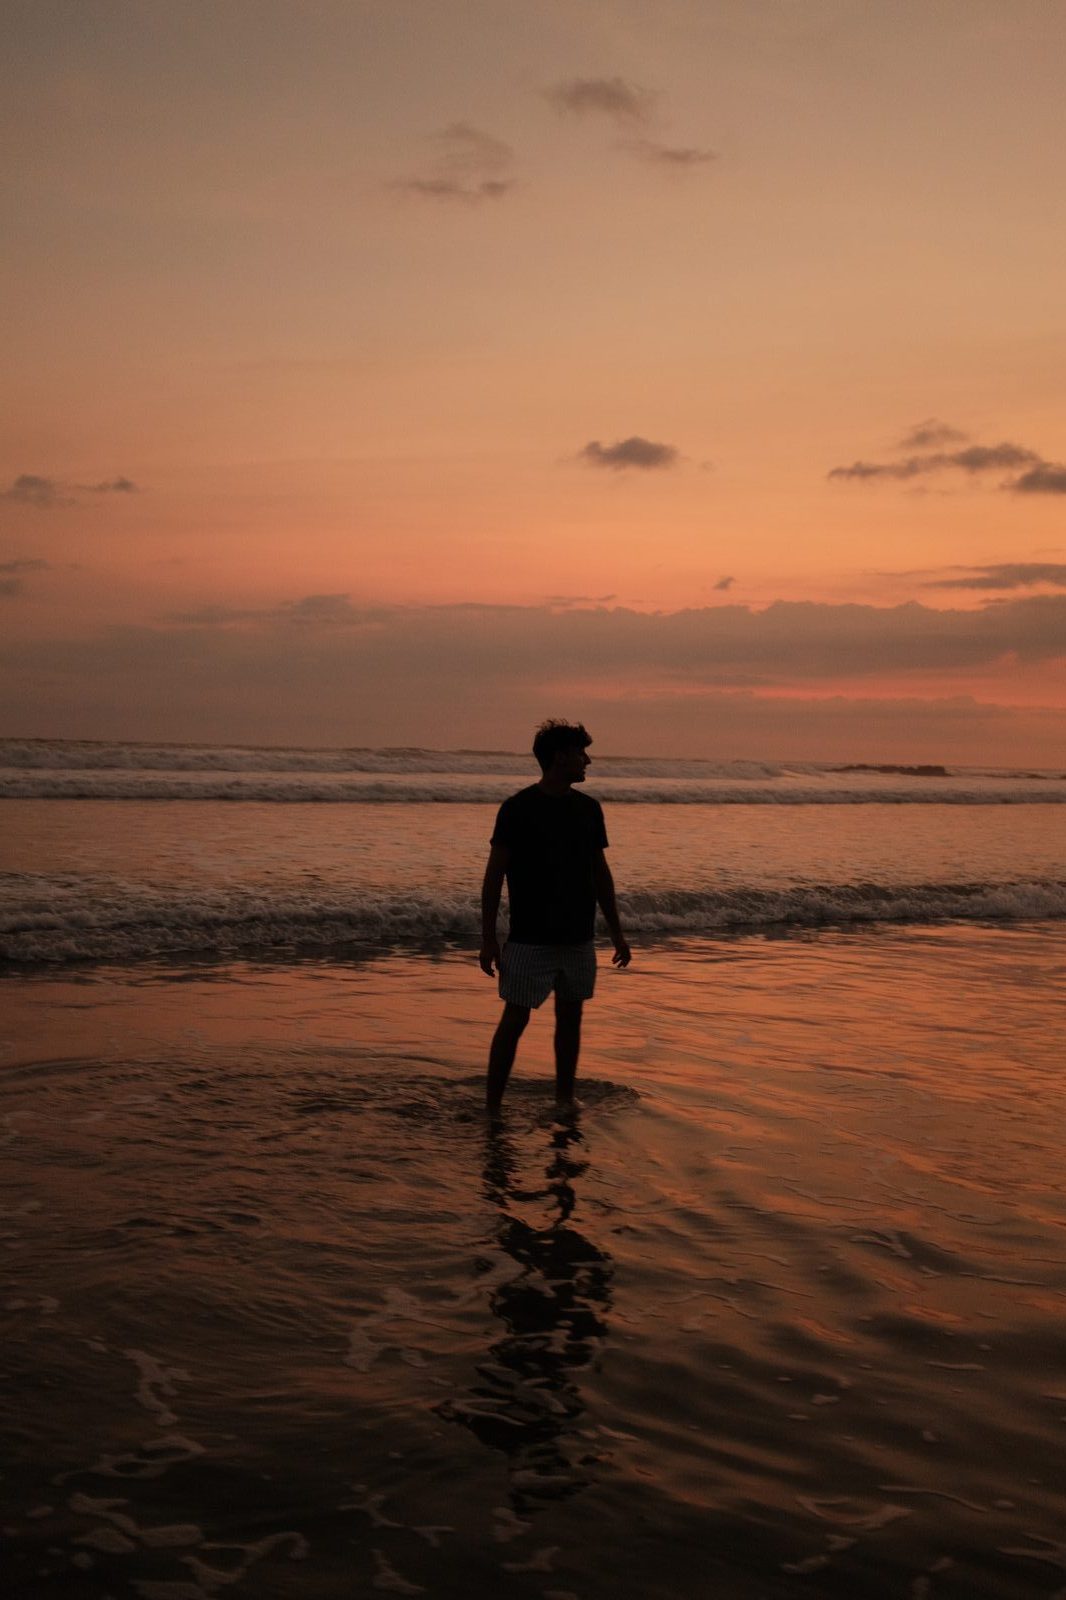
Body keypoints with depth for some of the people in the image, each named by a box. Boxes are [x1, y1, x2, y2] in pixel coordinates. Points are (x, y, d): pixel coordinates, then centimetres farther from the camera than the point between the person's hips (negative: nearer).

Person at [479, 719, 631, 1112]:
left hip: (578, 939, 5)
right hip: (530, 940, -5)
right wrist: (488, 940, -11)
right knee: (515, 1018, -3)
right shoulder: (518, 808, -10)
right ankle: (492, 1107, 5)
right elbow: (494, 876, -8)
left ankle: (565, 1099, 24)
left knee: (570, 1017, 11)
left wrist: (616, 933, 14)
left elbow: (600, 873, 14)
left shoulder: (588, 808, 7)